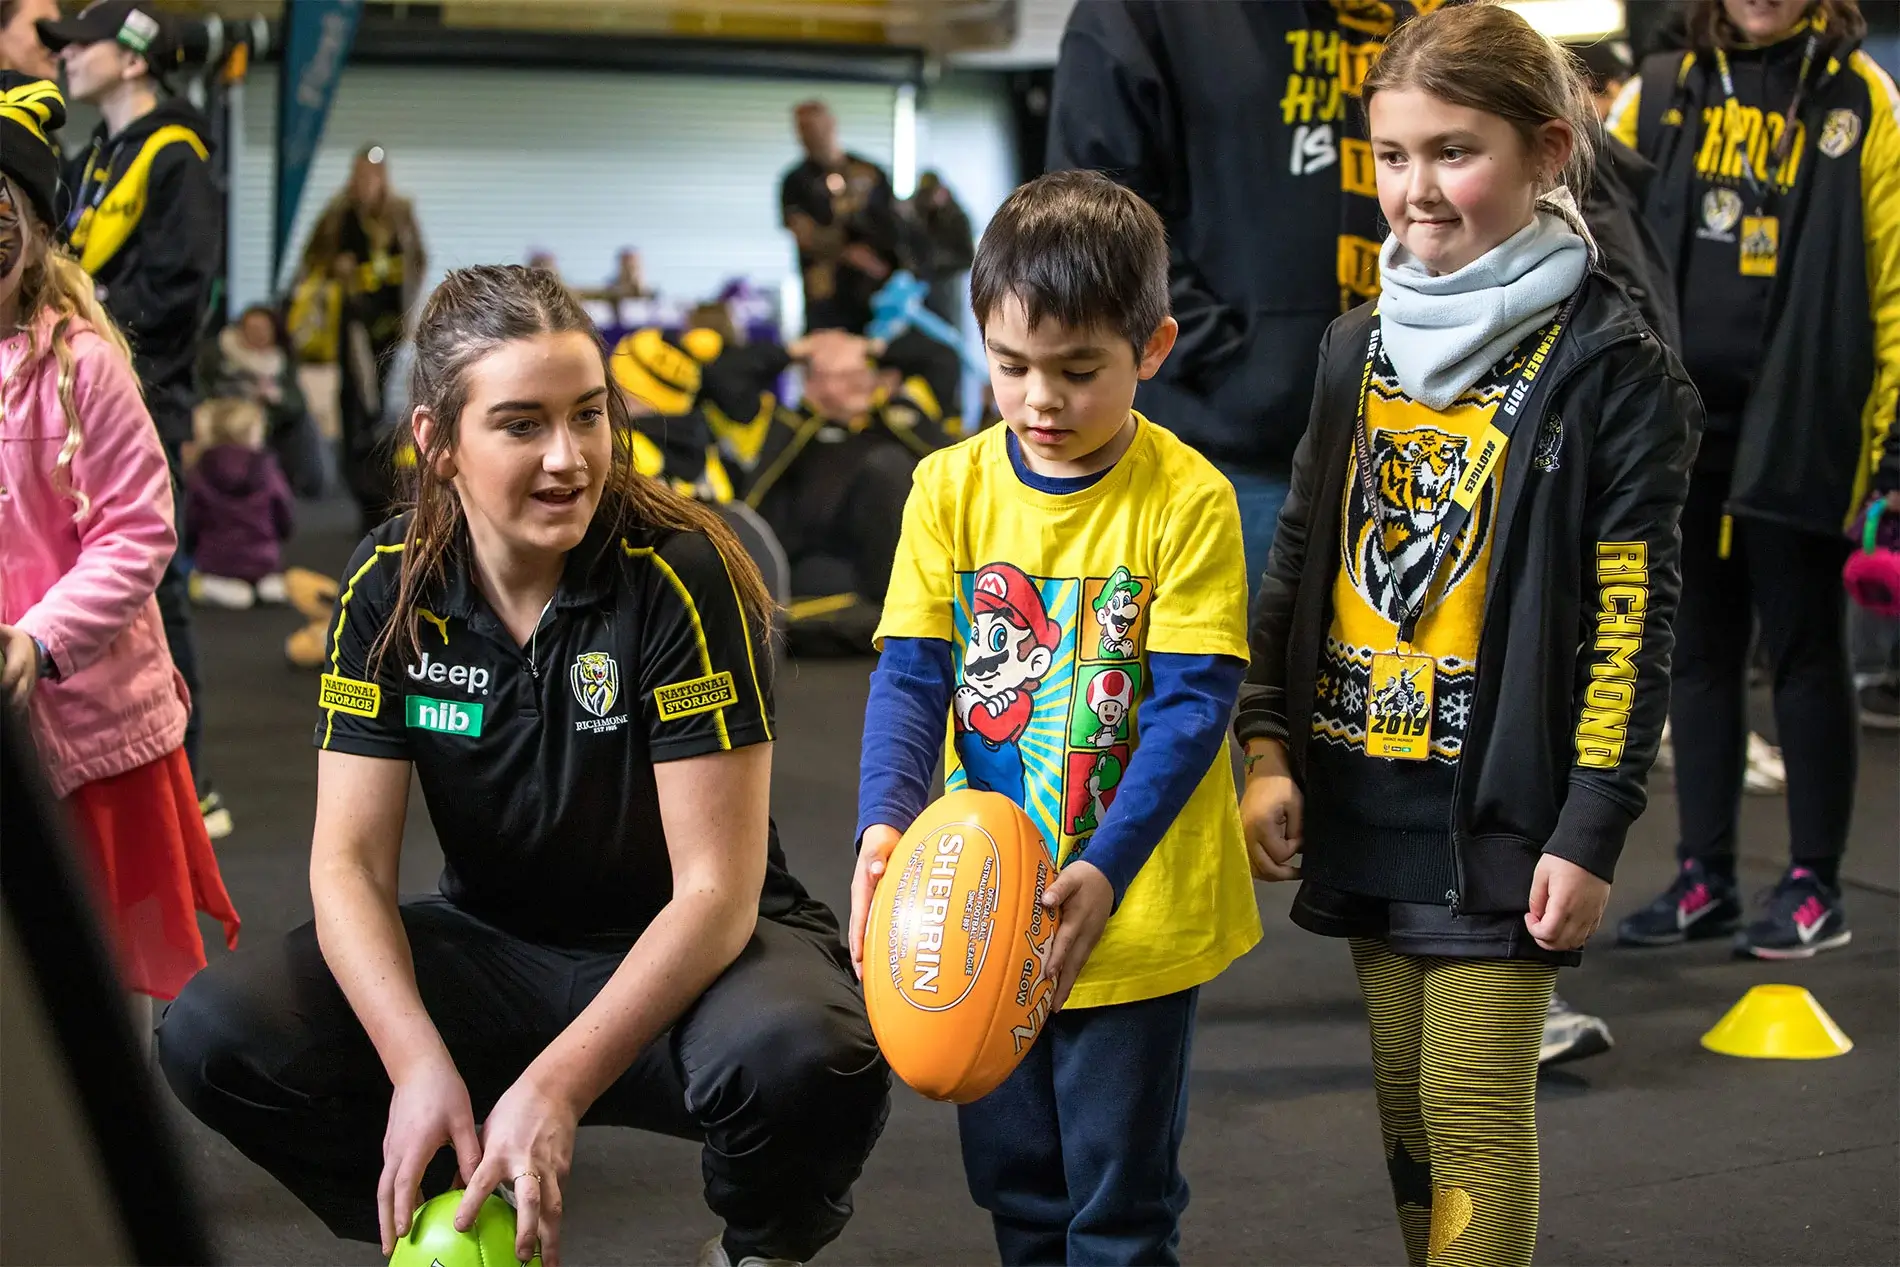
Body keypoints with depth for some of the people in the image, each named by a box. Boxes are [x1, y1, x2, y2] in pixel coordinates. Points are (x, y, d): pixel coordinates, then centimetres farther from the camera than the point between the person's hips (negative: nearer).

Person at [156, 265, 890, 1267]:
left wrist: (555, 1088, -31)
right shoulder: (390, 585, -8)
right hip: (493, 950, 4)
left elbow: (716, 887, -21)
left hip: (689, 952, -3)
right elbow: (348, 861, -9)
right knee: (212, 1033, -20)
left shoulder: (679, 573, -19)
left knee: (801, 1060, -38)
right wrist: (421, 1066, -27)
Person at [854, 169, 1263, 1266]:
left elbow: (1192, 703, -14)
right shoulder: (950, 488, -2)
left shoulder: (1188, 500, -12)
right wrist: (887, 822, -22)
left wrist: (1105, 872, -26)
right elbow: (912, 675, -4)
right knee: (1012, 1177, 18)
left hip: (1135, 913, -4)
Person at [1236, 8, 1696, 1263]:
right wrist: (1268, 746, 6)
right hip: (1359, 794, 6)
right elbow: (1299, 558, 14)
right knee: (1404, 1097, 14)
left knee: (1474, 1104, -6)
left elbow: (1634, 616, -10)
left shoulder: (1609, 365, -9)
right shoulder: (1359, 348, 9)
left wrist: (1591, 831, -13)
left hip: (1499, 806, -6)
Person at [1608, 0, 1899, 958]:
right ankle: (1705, 877, 20)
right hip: (1678, 421, 4)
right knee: (1699, 653, 10)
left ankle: (1815, 886, 13)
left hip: (1800, 426, -4)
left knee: (1803, 653, 4)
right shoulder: (1658, 94, 8)